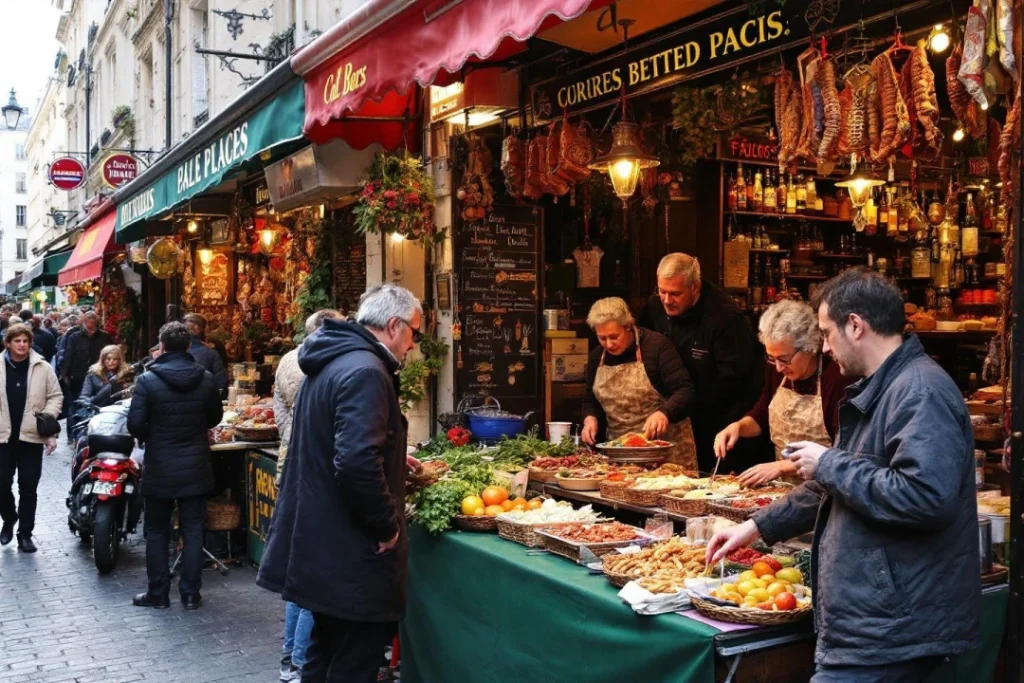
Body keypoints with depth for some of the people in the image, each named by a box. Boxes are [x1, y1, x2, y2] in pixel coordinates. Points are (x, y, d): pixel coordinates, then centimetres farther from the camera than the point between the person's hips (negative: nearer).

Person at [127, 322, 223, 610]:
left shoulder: (148, 380, -12)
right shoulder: (206, 379, -3)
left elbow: (135, 424, -12)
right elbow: (215, 418, 9)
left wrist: (148, 438, 8)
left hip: (159, 469, -2)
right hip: (196, 468, 2)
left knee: (157, 532, 11)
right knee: (193, 531, 8)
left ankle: (158, 592, 18)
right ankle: (191, 593, 13)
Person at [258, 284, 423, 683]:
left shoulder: (331, 362, 12)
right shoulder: (365, 371, -21)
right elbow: (357, 463, -32)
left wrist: (393, 460, 25)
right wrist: (388, 526, -20)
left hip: (320, 542, 10)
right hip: (349, 551, -10)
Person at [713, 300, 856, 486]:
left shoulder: (838, 379, -17)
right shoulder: (777, 369, 3)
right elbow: (761, 415, 19)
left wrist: (781, 467, -22)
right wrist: (738, 426, -1)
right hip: (782, 485, 6)